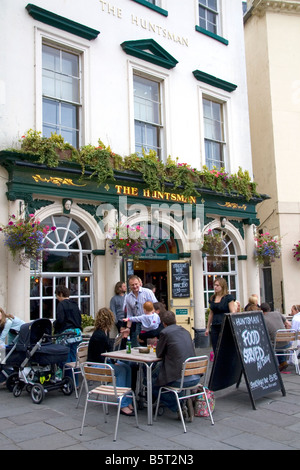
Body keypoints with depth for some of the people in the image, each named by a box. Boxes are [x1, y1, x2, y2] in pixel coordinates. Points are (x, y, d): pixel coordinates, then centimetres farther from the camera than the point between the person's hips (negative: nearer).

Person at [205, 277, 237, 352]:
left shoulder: (228, 298, -3)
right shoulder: (212, 298, 13)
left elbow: (233, 313, -7)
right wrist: (208, 328, 20)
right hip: (214, 326, 5)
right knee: (216, 351, 5)